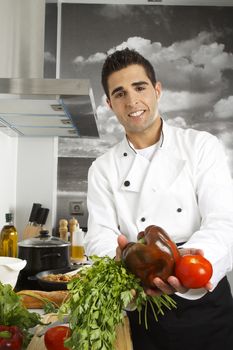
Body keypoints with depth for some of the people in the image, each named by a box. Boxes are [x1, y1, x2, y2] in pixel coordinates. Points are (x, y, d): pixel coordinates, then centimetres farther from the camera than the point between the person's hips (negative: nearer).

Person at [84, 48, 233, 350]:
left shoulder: (201, 146, -3)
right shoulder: (103, 169, 4)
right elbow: (100, 237, -4)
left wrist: (188, 258, -34)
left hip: (206, 300, -1)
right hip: (143, 310, 1)